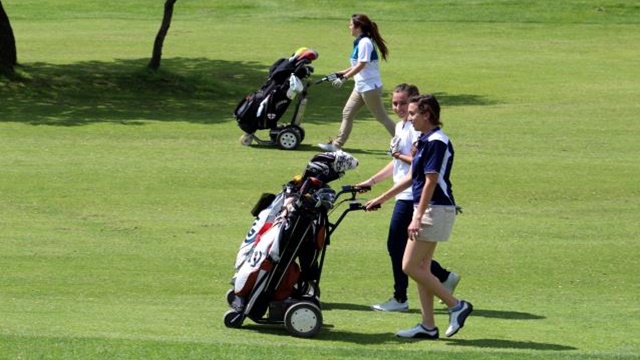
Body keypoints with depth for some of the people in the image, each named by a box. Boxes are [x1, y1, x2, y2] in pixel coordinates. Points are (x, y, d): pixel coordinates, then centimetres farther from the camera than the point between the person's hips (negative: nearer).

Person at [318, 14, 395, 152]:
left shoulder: (365, 42, -17)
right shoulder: (360, 42, 11)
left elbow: (361, 65, -21)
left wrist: (344, 78, -20)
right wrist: (342, 73, 19)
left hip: (370, 87, -10)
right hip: (361, 87, 10)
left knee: (381, 116, -3)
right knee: (347, 113, 8)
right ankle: (337, 144, 11)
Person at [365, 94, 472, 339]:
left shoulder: (436, 142, -16)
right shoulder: (425, 141, 15)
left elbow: (431, 182, -20)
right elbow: (412, 178, 23)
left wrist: (418, 218, -23)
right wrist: (381, 199, 27)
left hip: (436, 209, -10)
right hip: (427, 209, 10)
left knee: (410, 266, -10)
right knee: (420, 268, 9)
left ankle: (456, 305, -4)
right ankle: (428, 326, 12)